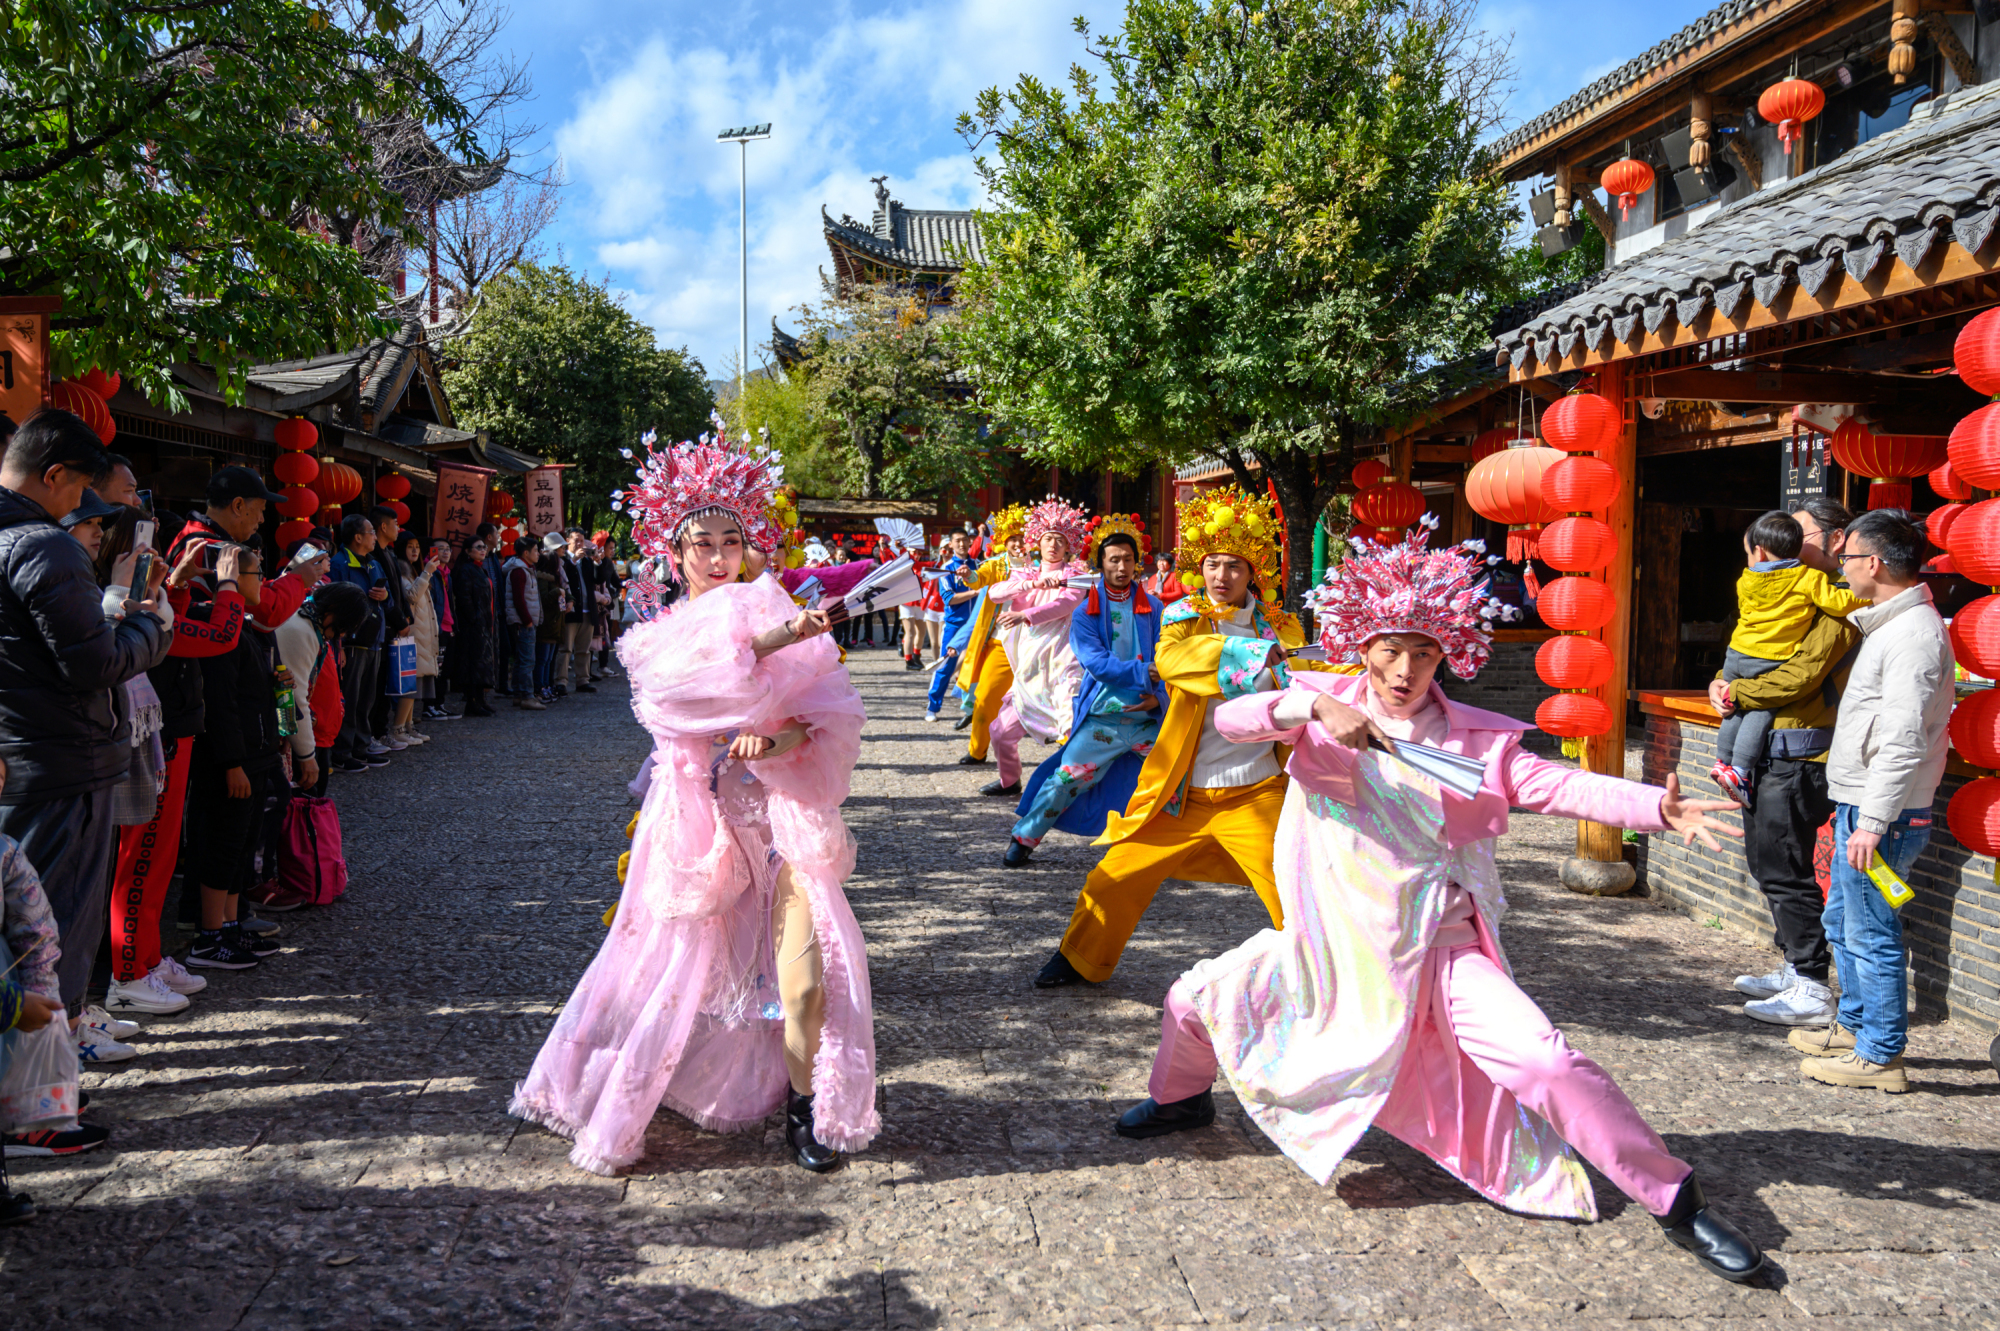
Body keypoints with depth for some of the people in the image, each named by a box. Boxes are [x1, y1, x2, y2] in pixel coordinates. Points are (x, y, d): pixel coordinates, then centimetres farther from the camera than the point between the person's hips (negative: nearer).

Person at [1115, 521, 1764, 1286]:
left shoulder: (1479, 738, -4)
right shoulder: (1326, 706, -2)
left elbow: (1560, 786, -15)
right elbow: (1230, 719, -16)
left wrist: (1657, 807, -32)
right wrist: (1312, 708, -35)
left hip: (1437, 948, -2)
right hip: (1331, 938, 2)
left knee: (1546, 1062, -19)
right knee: (1194, 998, 6)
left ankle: (1674, 1201, 0)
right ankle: (1182, 1098, 41)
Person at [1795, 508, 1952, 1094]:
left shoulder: (1915, 634, -18)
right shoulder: (1889, 624, 15)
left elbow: (1903, 742, -24)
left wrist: (1873, 822, -24)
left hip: (1883, 814, -10)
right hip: (1860, 806, 10)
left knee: (1872, 933, -2)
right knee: (1842, 922, 20)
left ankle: (1881, 1056, 8)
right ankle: (1854, 1027, 33)